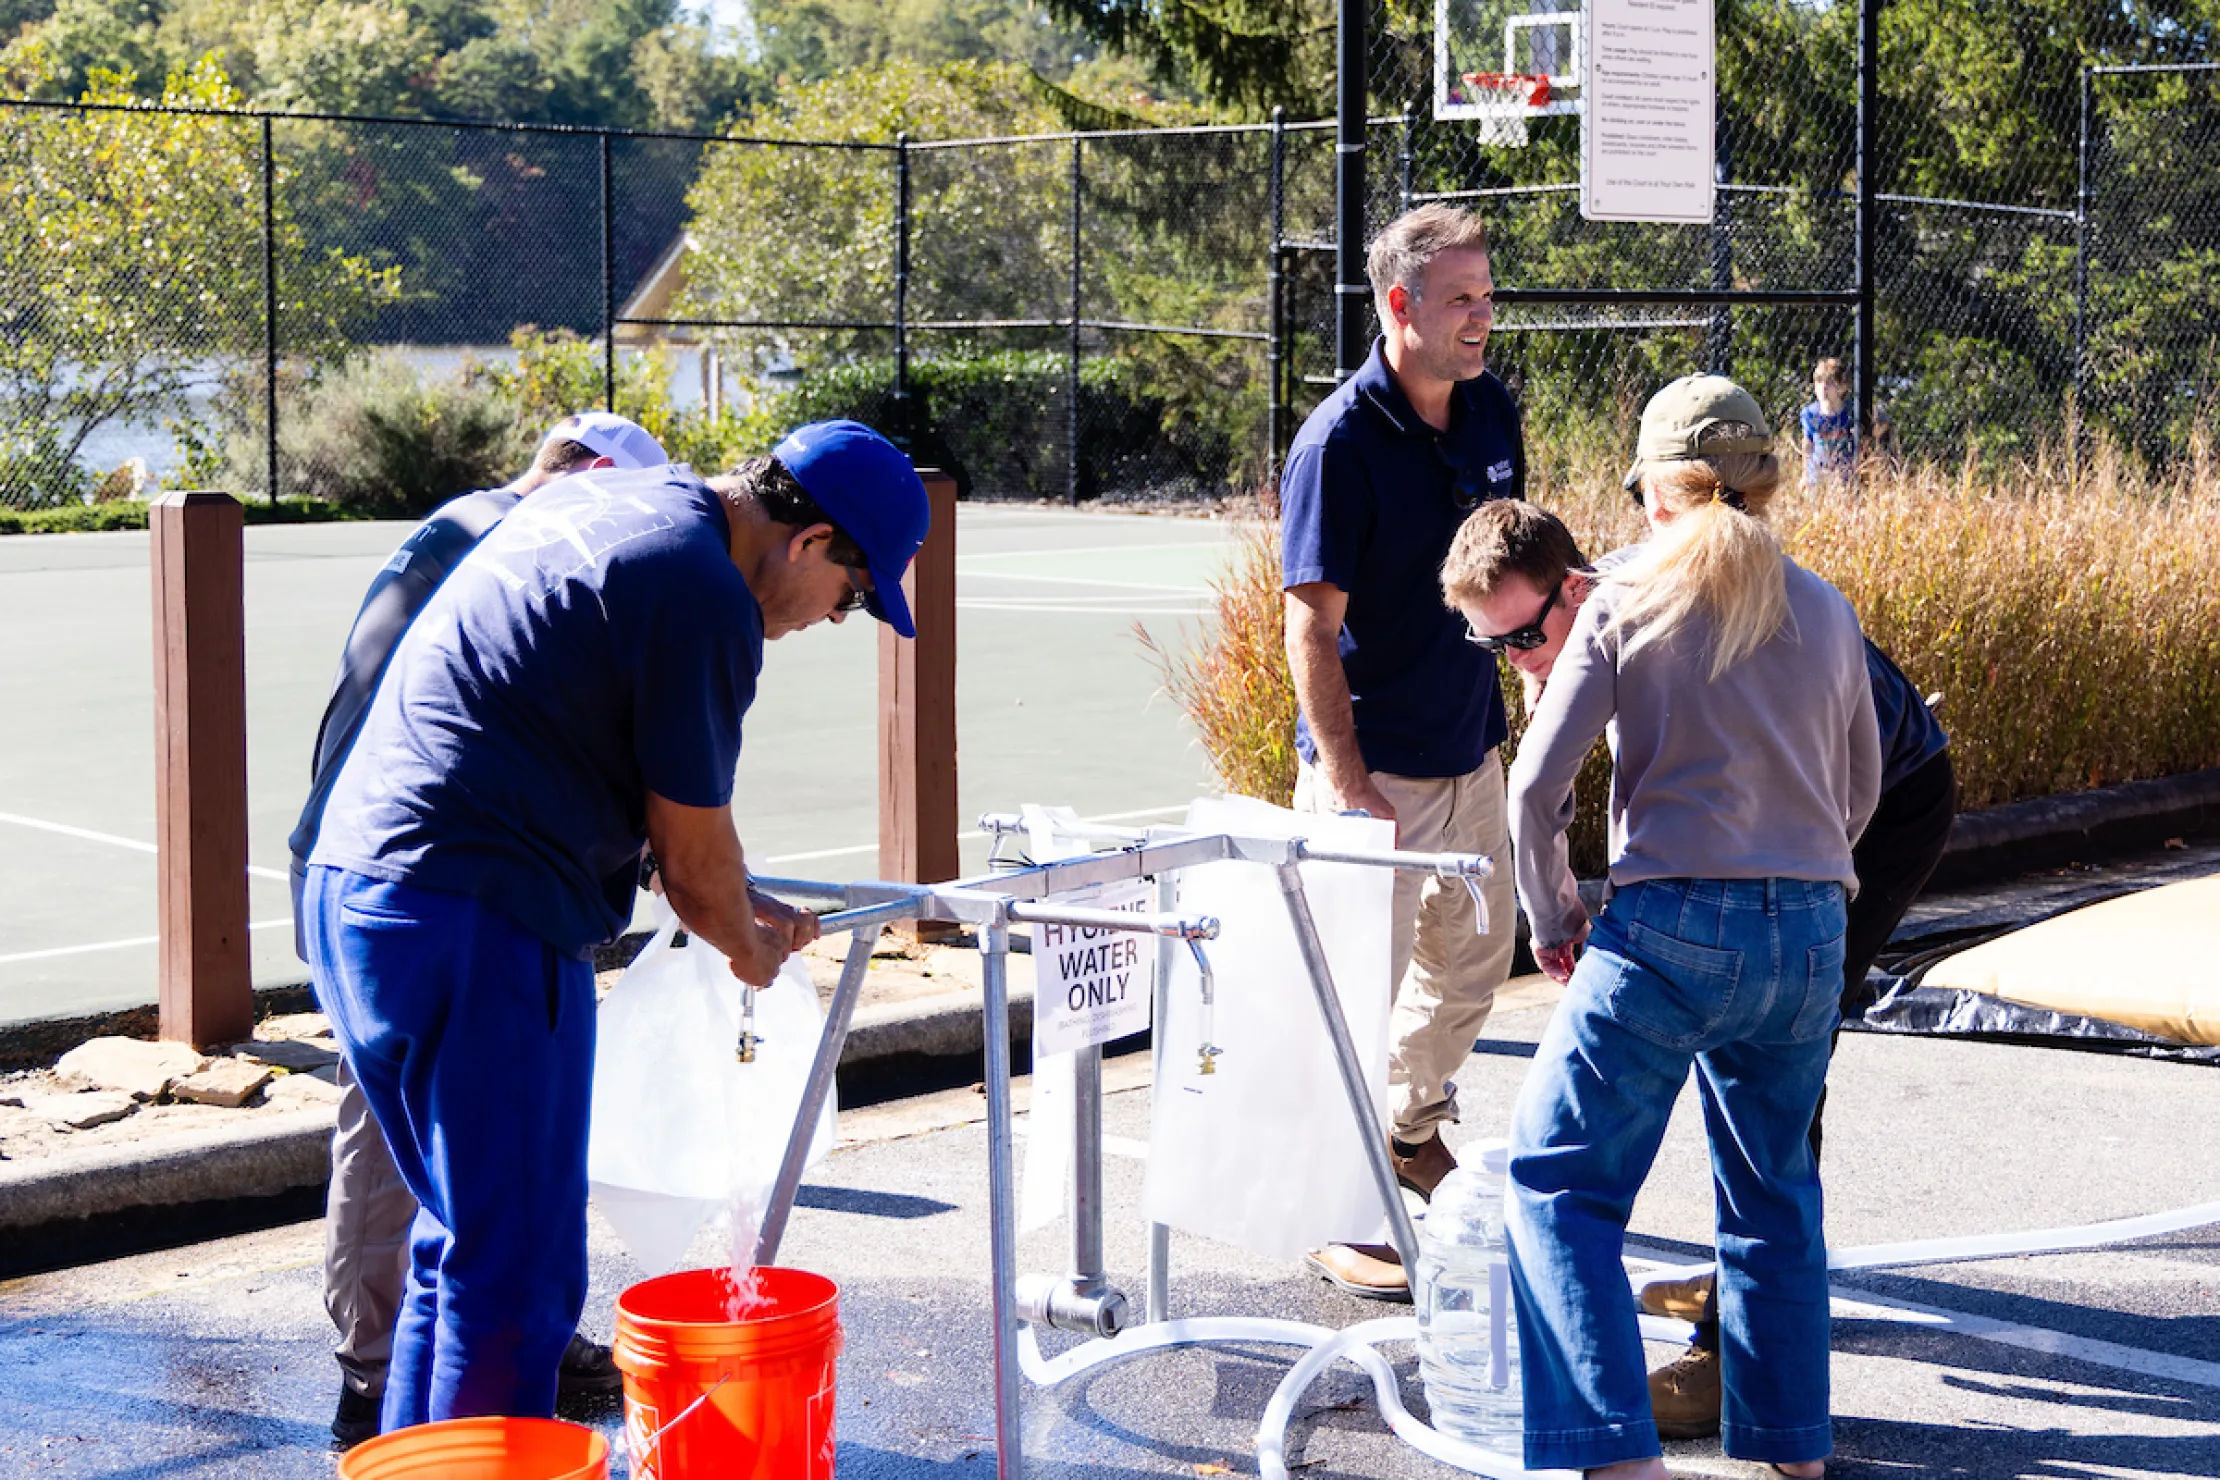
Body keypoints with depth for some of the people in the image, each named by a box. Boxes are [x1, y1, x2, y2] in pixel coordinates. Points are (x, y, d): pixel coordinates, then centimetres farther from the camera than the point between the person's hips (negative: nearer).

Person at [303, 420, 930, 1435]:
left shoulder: (604, 498, 18)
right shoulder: (706, 598, -12)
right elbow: (694, 857, -6)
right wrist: (751, 945, 14)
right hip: (475, 929, -10)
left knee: (465, 1239, 20)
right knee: (517, 1272, -5)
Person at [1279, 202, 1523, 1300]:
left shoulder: (1490, 409, 2)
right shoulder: (1339, 443, -19)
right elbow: (1313, 627, -20)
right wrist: (1345, 786, -23)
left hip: (1470, 750, 8)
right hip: (1374, 764, -8)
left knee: (1473, 960, 21)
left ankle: (1413, 1133, 43)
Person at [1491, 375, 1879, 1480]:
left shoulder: (1626, 603, -3)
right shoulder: (1825, 613, 10)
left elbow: (1537, 786, -6)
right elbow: (1860, 791, 19)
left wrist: (1550, 914, 9)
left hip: (1670, 931, -5)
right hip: (1809, 941, 5)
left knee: (1558, 1178, 4)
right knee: (1774, 1192, 21)